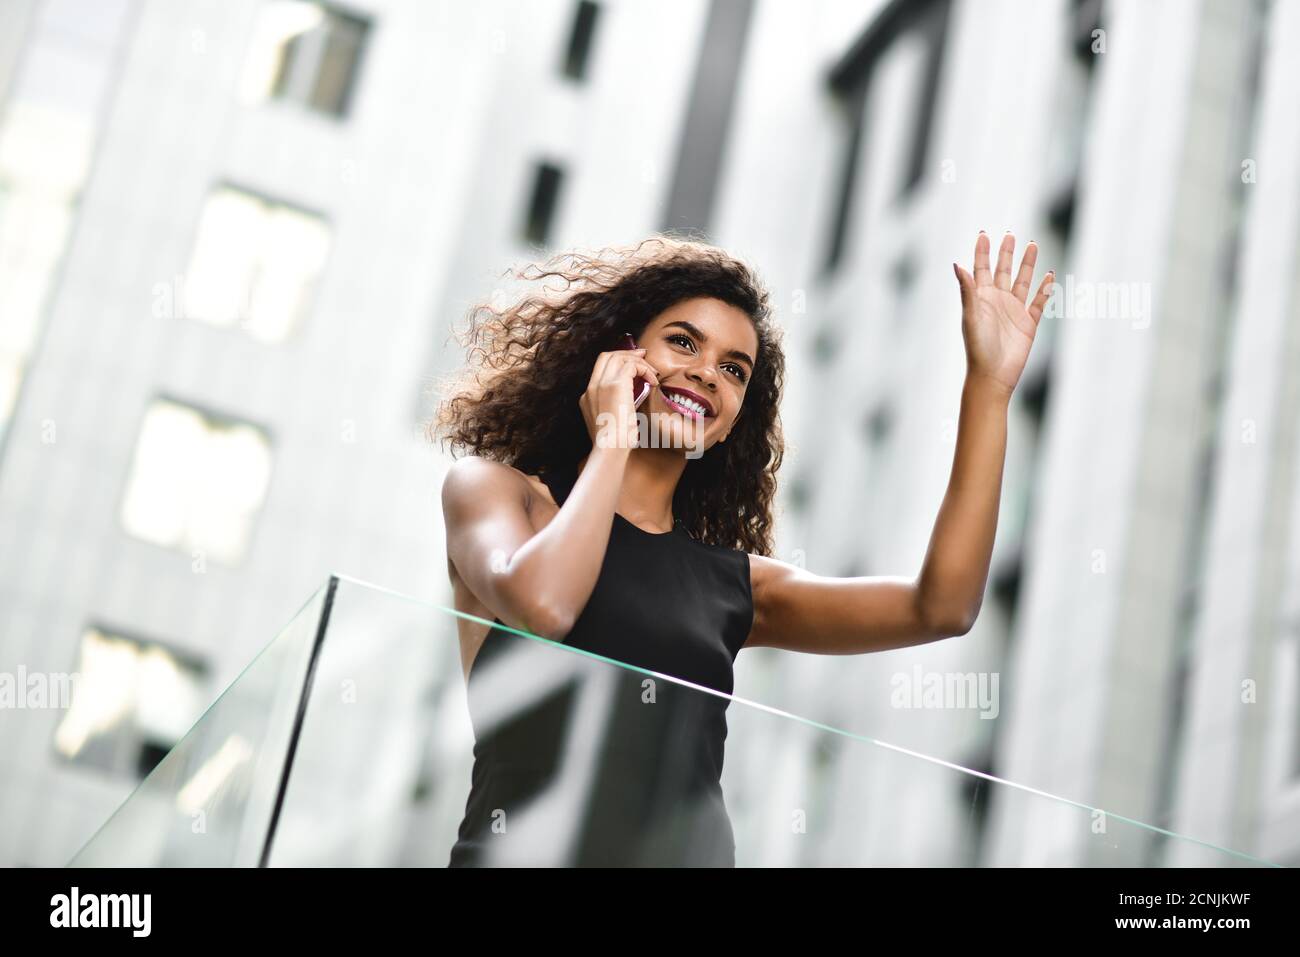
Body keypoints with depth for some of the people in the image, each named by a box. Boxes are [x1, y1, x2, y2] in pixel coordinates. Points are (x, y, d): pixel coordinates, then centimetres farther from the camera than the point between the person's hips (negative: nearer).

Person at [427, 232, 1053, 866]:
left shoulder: (737, 582, 14)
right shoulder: (489, 489, 7)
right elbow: (542, 604, -13)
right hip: (526, 852, -3)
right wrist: (611, 440, 0)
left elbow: (939, 609, 6)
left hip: (696, 850, 3)